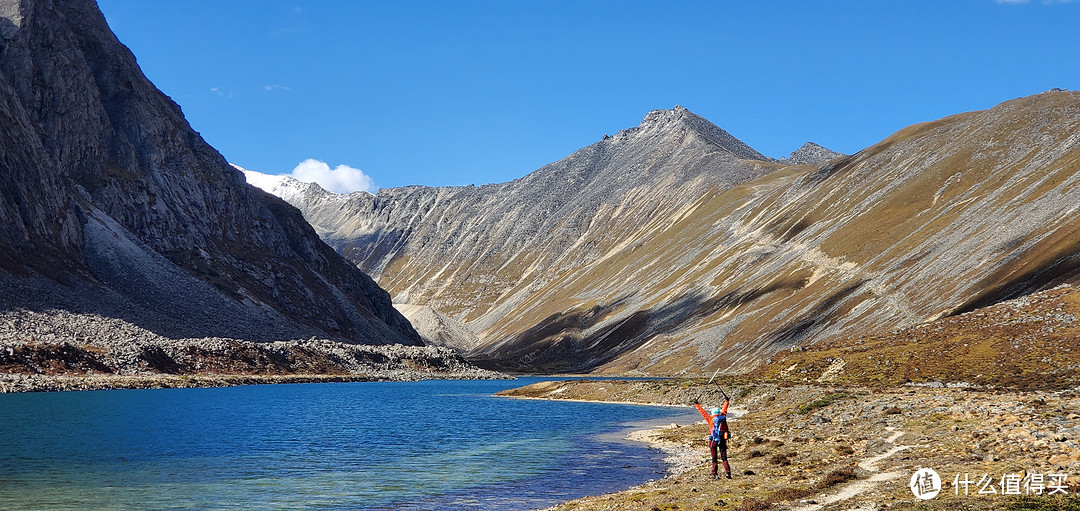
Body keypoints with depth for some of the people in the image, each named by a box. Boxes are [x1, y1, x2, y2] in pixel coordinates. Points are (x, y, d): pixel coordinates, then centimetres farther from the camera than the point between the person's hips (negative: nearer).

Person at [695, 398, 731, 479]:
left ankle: (715, 474, 4)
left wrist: (697, 405, 17)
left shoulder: (711, 419, -4)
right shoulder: (723, 417, 4)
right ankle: (727, 472, -7)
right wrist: (726, 402, 40)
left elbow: (703, 412, 5)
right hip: (723, 441, 2)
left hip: (713, 441, -2)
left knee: (714, 458, 6)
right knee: (724, 457, 7)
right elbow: (724, 410, 22)